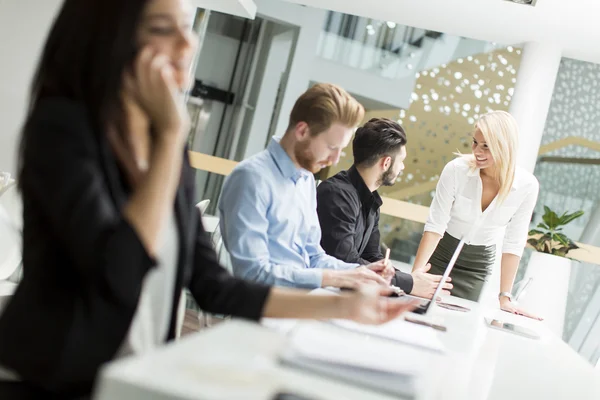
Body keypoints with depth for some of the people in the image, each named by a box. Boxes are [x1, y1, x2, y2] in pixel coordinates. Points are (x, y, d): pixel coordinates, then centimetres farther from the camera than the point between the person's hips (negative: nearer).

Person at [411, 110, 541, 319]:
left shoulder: (527, 186, -18)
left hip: (479, 264, 1)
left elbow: (513, 243, -12)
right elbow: (435, 225, -20)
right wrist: (415, 274, -27)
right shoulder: (456, 169, -22)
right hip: (441, 254, -1)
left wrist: (505, 297, -13)